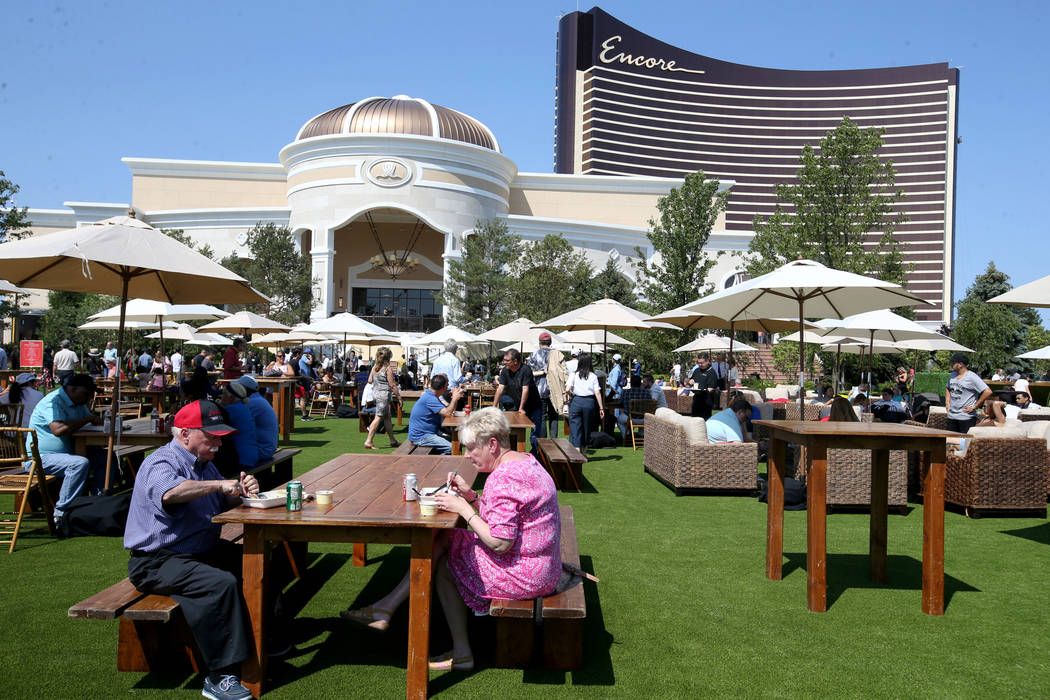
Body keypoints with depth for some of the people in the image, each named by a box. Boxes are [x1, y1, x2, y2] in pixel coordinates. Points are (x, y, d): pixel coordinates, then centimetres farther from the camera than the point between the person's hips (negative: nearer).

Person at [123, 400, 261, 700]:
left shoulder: (202, 462, 14)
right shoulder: (162, 464, -16)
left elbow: (225, 502, 18)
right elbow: (169, 492, -41)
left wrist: (241, 490, -4)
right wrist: (220, 484, -33)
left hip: (200, 551, 9)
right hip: (157, 562, -9)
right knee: (220, 583, -32)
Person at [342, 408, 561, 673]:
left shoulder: (504, 478, -24)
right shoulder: (524, 461, 9)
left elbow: (500, 543, -26)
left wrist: (464, 509, -17)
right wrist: (472, 496, 3)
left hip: (522, 575, -10)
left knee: (441, 559, 3)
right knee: (442, 540, 7)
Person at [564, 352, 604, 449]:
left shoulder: (573, 375, -1)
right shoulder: (593, 376, 1)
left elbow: (567, 389, -11)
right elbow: (597, 393, -3)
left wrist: (570, 395, 11)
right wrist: (601, 408, 1)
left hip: (576, 402, -1)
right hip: (589, 402, 2)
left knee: (575, 428, 2)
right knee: (587, 428, 15)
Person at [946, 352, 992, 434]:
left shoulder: (972, 377, -10)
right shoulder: (952, 375, 12)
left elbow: (988, 392, -18)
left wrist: (974, 407, -15)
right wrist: (947, 402, 14)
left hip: (966, 417, -7)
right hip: (951, 417, 7)